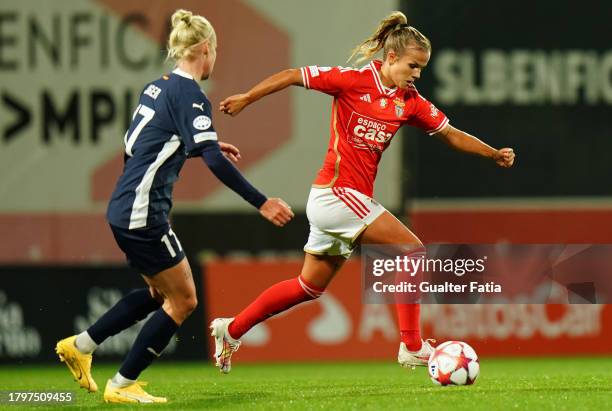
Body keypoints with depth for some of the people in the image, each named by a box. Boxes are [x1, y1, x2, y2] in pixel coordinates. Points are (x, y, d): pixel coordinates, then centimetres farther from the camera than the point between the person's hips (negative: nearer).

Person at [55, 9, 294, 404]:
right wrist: (262, 203, -22)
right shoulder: (190, 96, -14)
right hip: (144, 213, -9)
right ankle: (123, 385, 4)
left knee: (161, 293, 22)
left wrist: (208, 146, 30)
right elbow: (214, 162, -23)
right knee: (183, 299, 2)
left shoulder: (158, 87, 13)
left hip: (125, 209, 9)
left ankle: (80, 346, 22)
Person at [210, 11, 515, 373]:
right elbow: (292, 76, -6)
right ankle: (412, 348, -7)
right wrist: (246, 98, -5)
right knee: (413, 251, -11)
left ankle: (232, 330, 25)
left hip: (355, 198, 8)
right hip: (337, 192, -8)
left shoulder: (410, 102, 7)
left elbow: (450, 134, 12)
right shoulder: (353, 81, -12)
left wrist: (494, 154, 2)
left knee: (311, 286, 15)